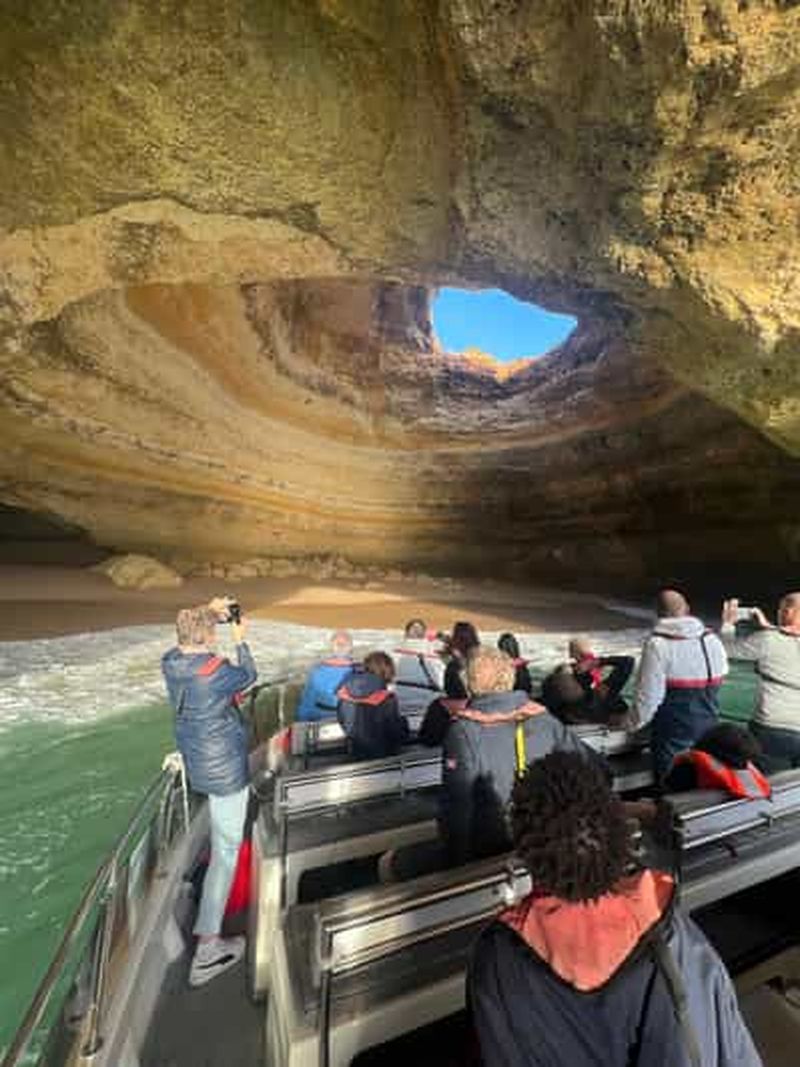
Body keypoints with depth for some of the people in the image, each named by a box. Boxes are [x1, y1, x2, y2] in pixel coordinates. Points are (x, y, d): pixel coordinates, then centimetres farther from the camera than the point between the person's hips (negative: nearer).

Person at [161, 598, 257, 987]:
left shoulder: (170, 662, -11)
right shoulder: (218, 671, -31)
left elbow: (187, 639, 13)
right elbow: (249, 677, -10)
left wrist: (207, 611, 9)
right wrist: (240, 641, 1)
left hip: (198, 764, 8)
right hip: (225, 770, -8)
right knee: (226, 850, 7)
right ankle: (207, 947, 16)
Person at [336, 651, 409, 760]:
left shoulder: (344, 693, -11)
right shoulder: (386, 699, -25)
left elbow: (342, 720, 4)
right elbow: (396, 732, -14)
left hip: (355, 751, 5)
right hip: (379, 753, -5)